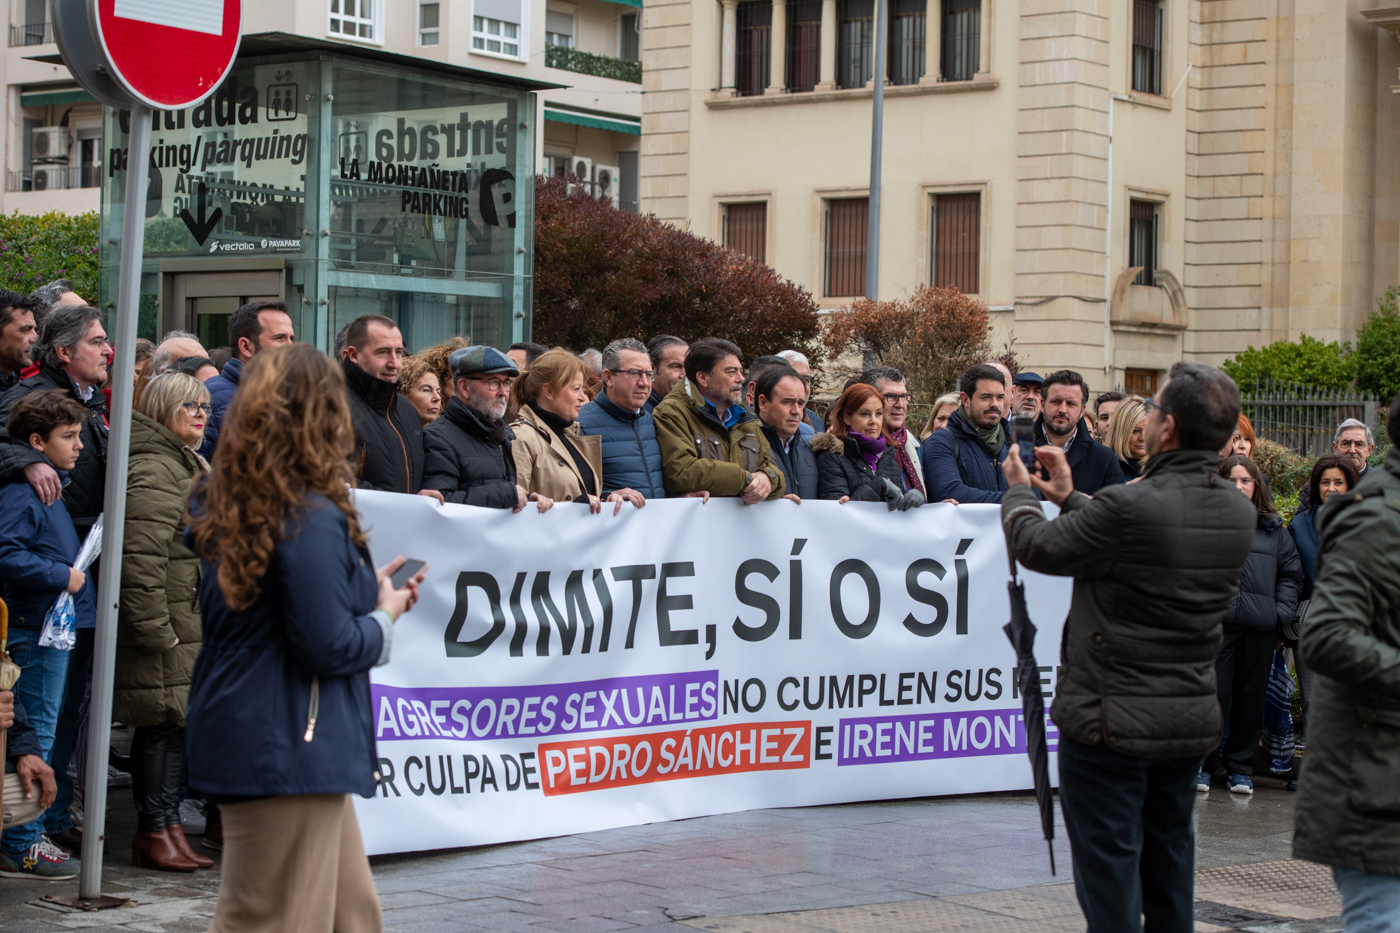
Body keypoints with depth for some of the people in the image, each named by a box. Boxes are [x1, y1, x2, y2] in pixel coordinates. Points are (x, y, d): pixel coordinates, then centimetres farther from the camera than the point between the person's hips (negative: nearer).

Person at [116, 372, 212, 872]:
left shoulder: (189, 465, 21)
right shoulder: (152, 472, -14)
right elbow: (141, 558, -21)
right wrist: (155, 628, -23)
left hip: (190, 623, 10)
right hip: (166, 624, -10)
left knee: (175, 724, 10)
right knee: (164, 724, -6)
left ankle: (166, 826, 15)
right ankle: (154, 831, 0)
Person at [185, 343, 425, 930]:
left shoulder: (224, 504, 10)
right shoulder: (312, 520, -19)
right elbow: (329, 647, -21)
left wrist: (367, 590, 15)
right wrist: (384, 616, -2)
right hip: (289, 750, -10)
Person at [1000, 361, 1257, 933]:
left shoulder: (1131, 506, -23)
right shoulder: (1239, 514, 0)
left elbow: (1037, 546, -8)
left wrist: (1020, 491, 12)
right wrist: (1069, 498, 23)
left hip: (1112, 721, -7)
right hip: (1193, 717, 7)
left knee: (1109, 864, 1)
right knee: (1169, 856, 17)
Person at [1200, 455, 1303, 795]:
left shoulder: (1274, 529, 12)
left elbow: (1291, 573, 15)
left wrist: (1282, 612, 4)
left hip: (1260, 627, 3)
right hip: (1215, 623, -3)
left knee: (1251, 698, 7)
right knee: (1214, 695, -4)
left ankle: (1240, 767, 19)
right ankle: (1202, 764, 9)